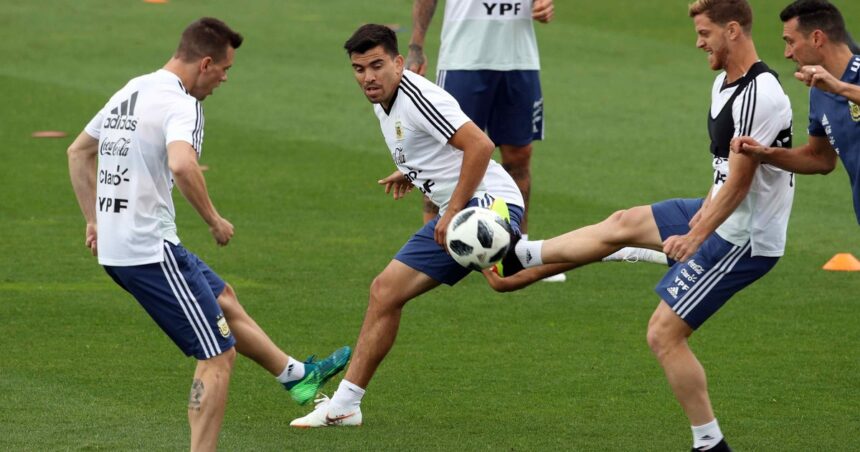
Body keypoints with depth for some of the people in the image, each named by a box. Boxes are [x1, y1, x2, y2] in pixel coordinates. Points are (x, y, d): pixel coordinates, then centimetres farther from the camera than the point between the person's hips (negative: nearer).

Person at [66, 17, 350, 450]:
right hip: (152, 250, -10)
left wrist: (95, 220, 25)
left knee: (223, 298, 29)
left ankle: (296, 374, 47)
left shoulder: (130, 92, 13)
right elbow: (182, 165, -36)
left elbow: (78, 152, 25)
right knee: (218, 355, -3)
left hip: (114, 247, 10)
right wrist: (214, 220, -21)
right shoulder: (180, 104, -17)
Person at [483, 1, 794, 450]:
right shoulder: (724, 83, 5)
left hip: (742, 238, -10)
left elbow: (739, 182, -27)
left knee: (664, 333, -8)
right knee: (624, 223, 21)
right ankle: (519, 260, 37)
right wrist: (706, 209, 4)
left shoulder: (758, 96, -26)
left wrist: (695, 238, -25)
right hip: (721, 215, 10)